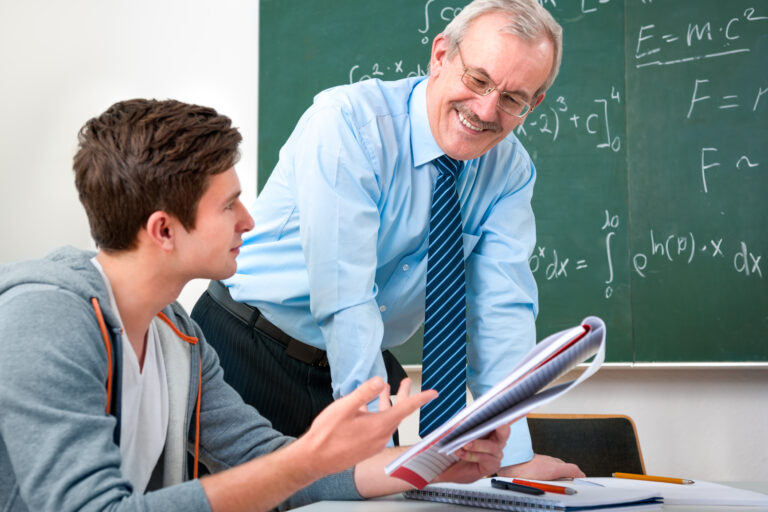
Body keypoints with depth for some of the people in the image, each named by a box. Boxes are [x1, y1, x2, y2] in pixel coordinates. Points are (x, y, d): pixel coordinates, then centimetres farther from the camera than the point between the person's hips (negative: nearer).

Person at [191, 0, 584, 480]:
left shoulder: (511, 168, -5)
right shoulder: (347, 124, -23)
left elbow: (502, 308, -12)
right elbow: (343, 300, -28)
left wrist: (516, 459, -21)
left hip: (364, 360, 5)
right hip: (246, 355, -4)